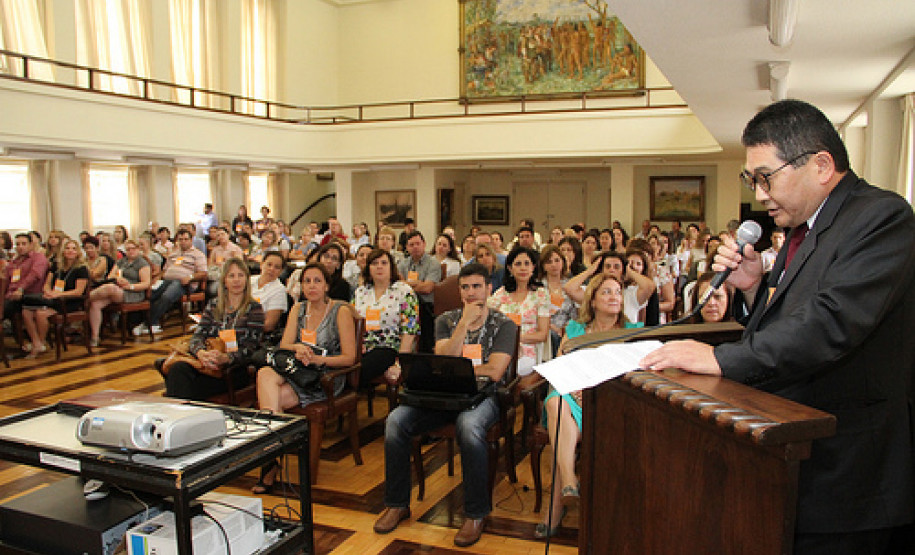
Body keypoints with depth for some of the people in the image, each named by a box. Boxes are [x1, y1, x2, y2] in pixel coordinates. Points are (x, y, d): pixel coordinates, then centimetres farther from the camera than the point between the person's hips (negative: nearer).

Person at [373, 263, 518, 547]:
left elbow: (493, 372, -8)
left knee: (469, 425, -39)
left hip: (482, 396, -4)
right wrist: (464, 324, -7)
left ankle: (476, 513, -20)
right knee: (395, 420, -21)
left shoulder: (504, 325, 4)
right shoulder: (445, 321, 15)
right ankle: (397, 504, -3)